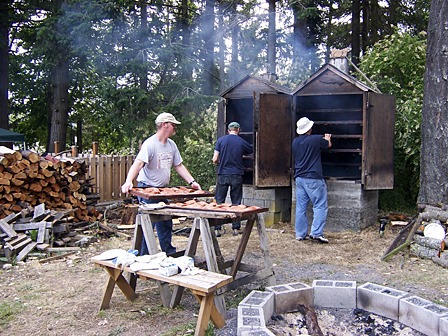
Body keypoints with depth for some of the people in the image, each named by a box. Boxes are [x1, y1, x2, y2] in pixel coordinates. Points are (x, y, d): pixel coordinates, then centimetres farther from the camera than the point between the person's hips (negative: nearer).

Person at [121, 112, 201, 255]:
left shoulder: (171, 144, 9)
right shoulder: (150, 144, -16)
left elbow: (179, 166, 13)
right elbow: (138, 164, -28)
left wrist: (192, 182, 3)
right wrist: (129, 181, -44)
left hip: (163, 190, 8)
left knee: (166, 224, 15)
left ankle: (169, 253, 27)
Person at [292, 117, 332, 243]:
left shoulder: (295, 142, 7)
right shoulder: (316, 139, -9)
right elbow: (328, 145, 12)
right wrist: (327, 138, 37)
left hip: (299, 178, 6)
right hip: (313, 178, -6)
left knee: (300, 207, 8)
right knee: (320, 206, 0)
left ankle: (300, 234, 12)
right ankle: (316, 232, -7)